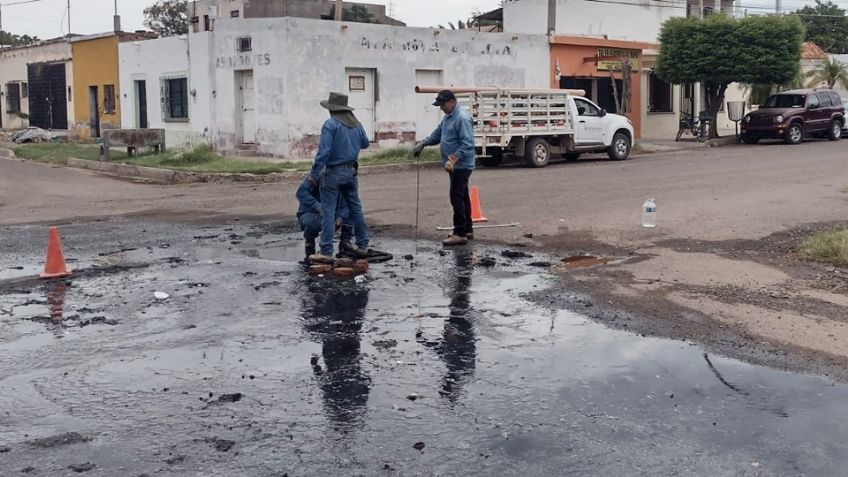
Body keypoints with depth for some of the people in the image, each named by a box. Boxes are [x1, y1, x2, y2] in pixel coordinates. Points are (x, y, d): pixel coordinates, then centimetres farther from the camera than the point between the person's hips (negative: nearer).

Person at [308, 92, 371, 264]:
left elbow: (323, 151, -20)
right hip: (351, 171, 6)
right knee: (356, 209, 16)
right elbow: (365, 143, 22)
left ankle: (326, 252, -4)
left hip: (333, 172, -6)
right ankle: (362, 246, 22)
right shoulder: (356, 124, 6)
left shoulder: (330, 124, -14)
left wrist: (314, 173, -15)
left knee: (328, 212, -3)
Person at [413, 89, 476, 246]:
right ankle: (467, 230, 22)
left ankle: (460, 233, -10)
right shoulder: (448, 117, 13)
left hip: (461, 166, -10)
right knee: (462, 197, 14)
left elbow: (467, 144, -26)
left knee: (457, 198, -11)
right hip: (455, 166, 10)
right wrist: (424, 143, 12)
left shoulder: (462, 118, -19)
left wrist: (452, 159, -31)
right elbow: (438, 133, 25)